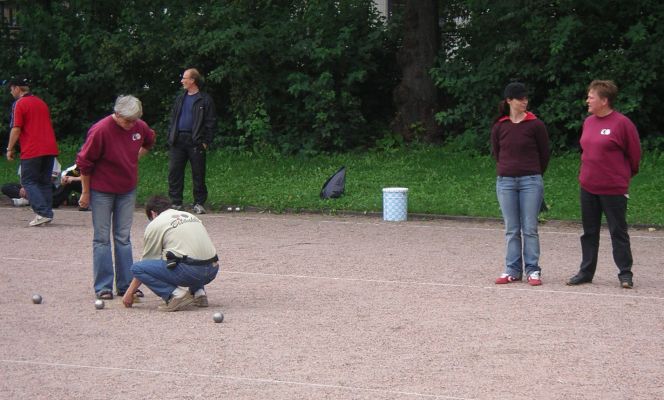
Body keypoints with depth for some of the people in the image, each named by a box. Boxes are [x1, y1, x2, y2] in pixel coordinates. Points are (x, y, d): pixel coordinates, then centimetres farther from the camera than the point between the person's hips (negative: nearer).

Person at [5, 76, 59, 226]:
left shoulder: (19, 104, -7)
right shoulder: (41, 103, 18)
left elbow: (16, 129, -11)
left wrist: (10, 149, -3)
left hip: (31, 150, -7)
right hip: (50, 149, 7)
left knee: (28, 181, -1)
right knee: (45, 182, 12)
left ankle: (43, 213, -15)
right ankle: (47, 213, 8)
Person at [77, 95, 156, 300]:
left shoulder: (139, 127, -6)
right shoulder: (100, 130, -21)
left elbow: (149, 141, 21)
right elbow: (84, 163, -13)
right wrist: (85, 193, -7)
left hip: (127, 190, 5)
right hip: (101, 191, -4)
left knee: (123, 237, 8)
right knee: (102, 238, 0)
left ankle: (126, 285, 12)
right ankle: (103, 287, 5)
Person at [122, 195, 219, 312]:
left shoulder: (154, 225, 8)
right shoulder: (190, 215, 27)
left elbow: (148, 260, 12)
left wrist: (129, 293, 23)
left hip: (189, 272, -7)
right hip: (213, 271, 7)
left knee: (137, 268, 1)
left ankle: (175, 294, -12)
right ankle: (198, 292, 16)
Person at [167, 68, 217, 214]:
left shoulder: (205, 100, -1)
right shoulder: (180, 98, 17)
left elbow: (211, 122, -4)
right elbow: (173, 118, 20)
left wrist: (206, 141, -11)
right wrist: (170, 136, 9)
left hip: (195, 141, -5)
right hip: (178, 140, 5)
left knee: (198, 173, 0)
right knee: (174, 172, 1)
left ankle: (199, 203, 9)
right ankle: (176, 202, 7)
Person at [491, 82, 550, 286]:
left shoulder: (535, 125, -3)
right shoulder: (499, 127, 4)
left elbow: (544, 154, 6)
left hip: (531, 182, -2)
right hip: (505, 182, 2)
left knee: (530, 228, -1)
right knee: (511, 229, 7)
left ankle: (532, 270, 6)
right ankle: (512, 270, 12)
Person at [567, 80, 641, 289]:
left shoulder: (622, 123, -13)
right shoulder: (588, 122, 7)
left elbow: (634, 153, -5)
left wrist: (624, 175, 7)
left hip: (613, 188, -6)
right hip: (588, 187, 6)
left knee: (618, 232, 1)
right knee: (589, 232, 12)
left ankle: (625, 274, 8)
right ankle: (586, 272, 20)